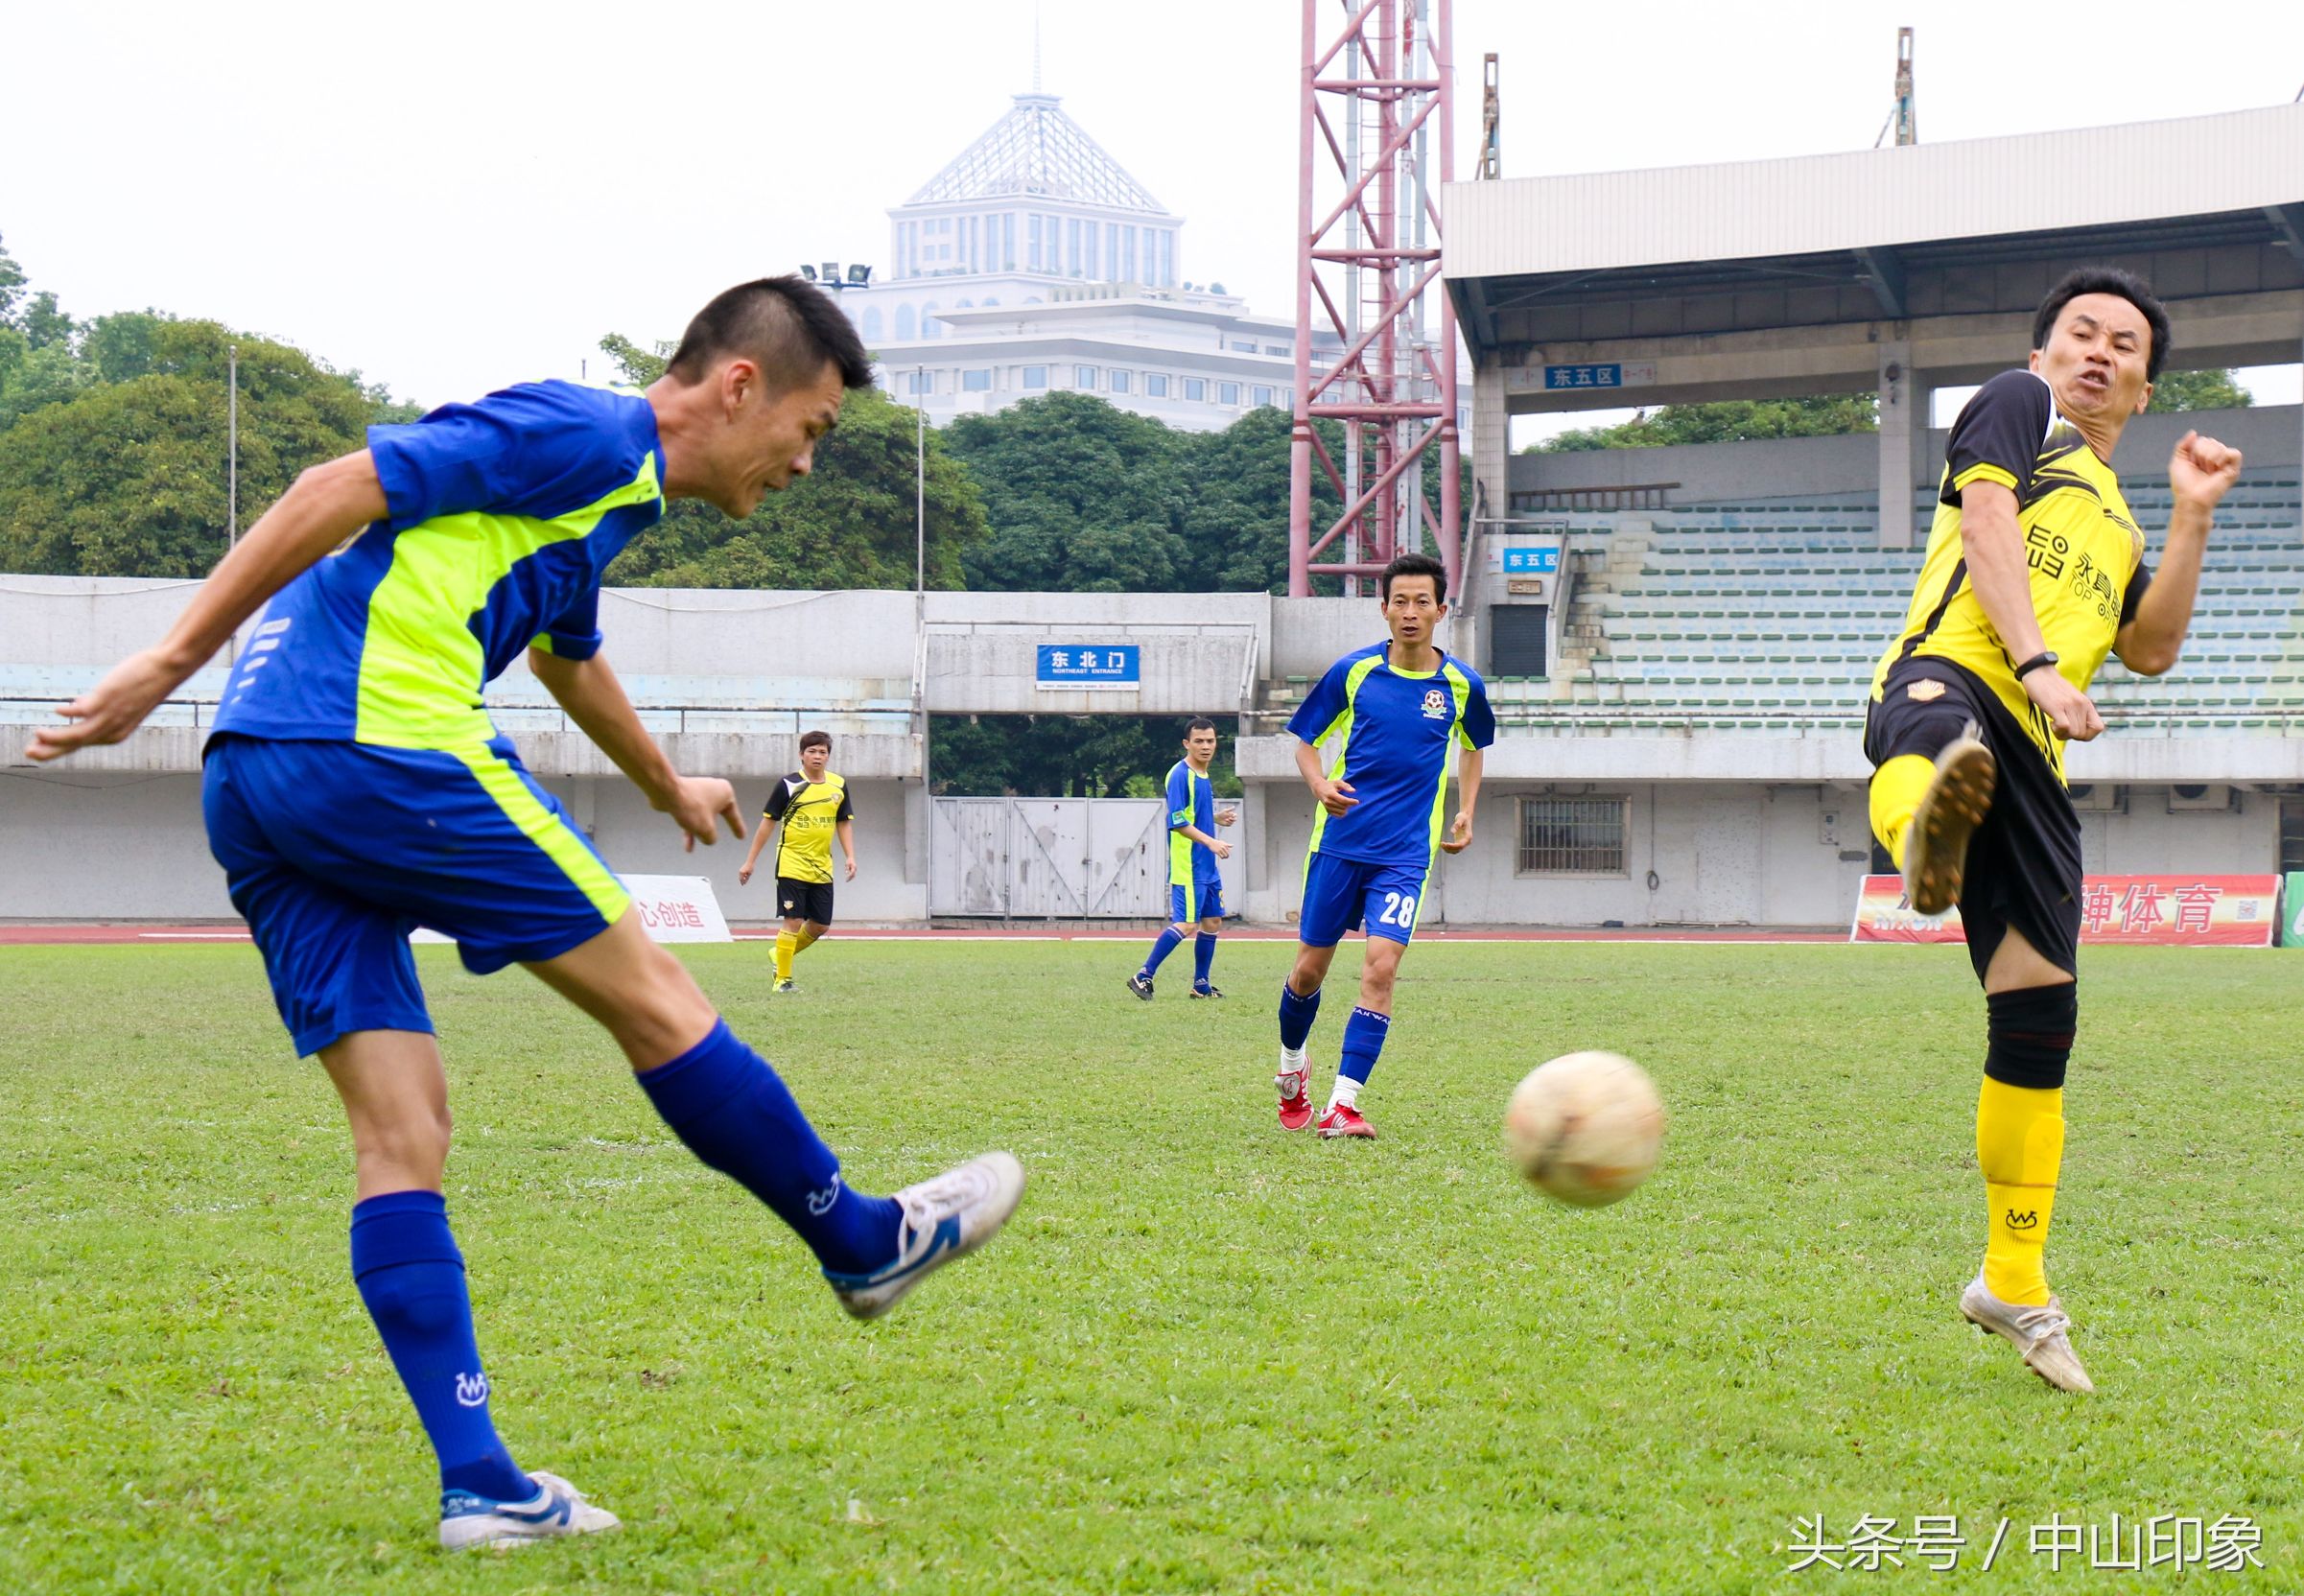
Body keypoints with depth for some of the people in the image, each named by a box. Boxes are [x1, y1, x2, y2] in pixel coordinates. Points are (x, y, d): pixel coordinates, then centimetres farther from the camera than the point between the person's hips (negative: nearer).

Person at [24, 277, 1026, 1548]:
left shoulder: (606, 490, 27)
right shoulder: (583, 437, -4)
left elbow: (568, 654, 48)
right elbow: (339, 490, -13)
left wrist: (667, 788, 65)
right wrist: (173, 660, -17)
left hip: (252, 786, 10)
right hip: (378, 745, -10)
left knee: (399, 1129, 5)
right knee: (650, 997, 3)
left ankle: (478, 1485, 3)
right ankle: (861, 1242, 17)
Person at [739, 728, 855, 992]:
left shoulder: (838, 786, 6)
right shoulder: (789, 785, -7)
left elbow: (844, 823, 15)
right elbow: (768, 822, -2)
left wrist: (850, 856, 1)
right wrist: (750, 862, -2)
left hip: (822, 868, 5)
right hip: (791, 866, -5)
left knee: (821, 925, 7)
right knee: (794, 921, -10)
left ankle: (782, 956, 29)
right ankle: (782, 979, -1)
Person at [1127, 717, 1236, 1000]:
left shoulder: (1203, 776, 15)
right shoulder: (1180, 775, -13)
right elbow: (1177, 822, -20)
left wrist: (1217, 818, 8)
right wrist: (1211, 842, -26)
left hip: (1207, 867, 10)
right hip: (1188, 867, -10)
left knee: (1213, 921, 11)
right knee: (1185, 924, -14)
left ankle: (1201, 984, 19)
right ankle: (1143, 977, -10)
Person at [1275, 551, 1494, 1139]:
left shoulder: (1462, 685, 0)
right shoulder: (1353, 671, -3)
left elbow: (1473, 748, 22)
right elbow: (1306, 742, 7)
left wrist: (1466, 812, 9)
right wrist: (1319, 783, -14)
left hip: (1405, 853, 0)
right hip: (1338, 841, 0)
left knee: (1380, 967, -17)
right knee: (1309, 968, 6)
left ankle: (1342, 1106, -16)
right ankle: (1290, 1072, 35)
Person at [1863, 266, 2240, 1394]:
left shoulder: (2113, 517, 35)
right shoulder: (2018, 409, 17)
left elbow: (2151, 649, 24)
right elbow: (1986, 525, 0)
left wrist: (2192, 517, 18)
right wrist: (2036, 664, -14)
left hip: (2033, 751, 6)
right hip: (1949, 678, -6)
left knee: (2040, 1015, 4)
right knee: (1944, 740, -45)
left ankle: (2013, 1285, 15)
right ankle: (1926, 830, -84)